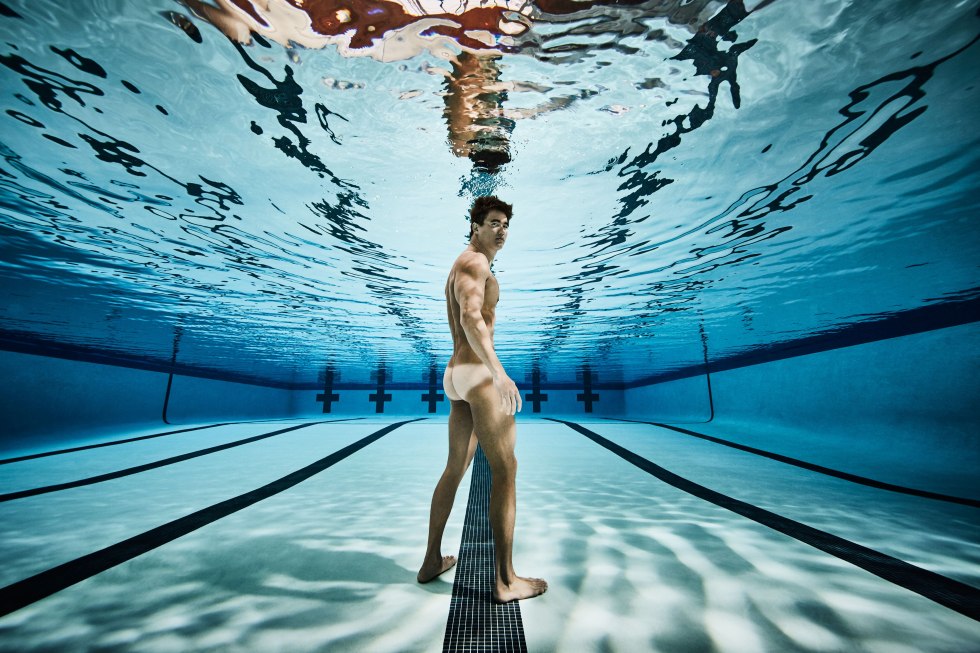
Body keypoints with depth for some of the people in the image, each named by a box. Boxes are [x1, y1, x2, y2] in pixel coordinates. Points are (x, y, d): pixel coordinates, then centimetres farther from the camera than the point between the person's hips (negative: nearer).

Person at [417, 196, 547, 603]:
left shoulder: (459, 269, 26)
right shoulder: (474, 261, -5)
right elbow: (472, 317, -24)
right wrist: (499, 372, -35)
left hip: (455, 375, 10)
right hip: (479, 374, -10)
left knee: (455, 468, 16)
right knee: (505, 470, -3)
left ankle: (432, 561, 28)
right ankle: (506, 580, 6)